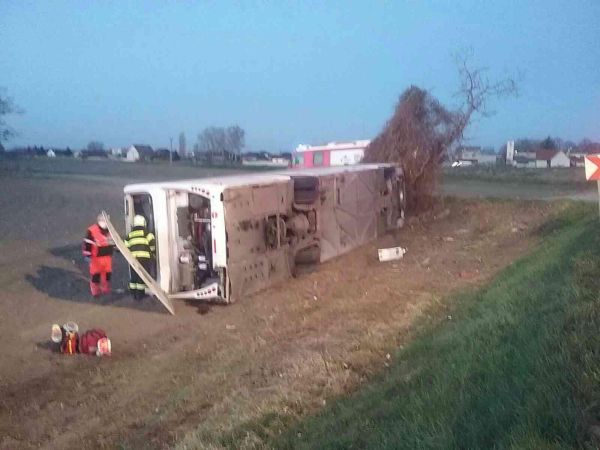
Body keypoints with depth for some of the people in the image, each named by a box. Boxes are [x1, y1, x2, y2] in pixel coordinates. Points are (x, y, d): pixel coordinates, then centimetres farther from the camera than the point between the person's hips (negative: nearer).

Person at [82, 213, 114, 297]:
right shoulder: (92, 231, -16)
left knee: (107, 273, 13)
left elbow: (113, 241, 19)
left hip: (107, 256, 5)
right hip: (96, 257, -5)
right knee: (95, 274, 3)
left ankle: (106, 289, 31)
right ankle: (95, 291, 17)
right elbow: (87, 243, -13)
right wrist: (87, 255, -14)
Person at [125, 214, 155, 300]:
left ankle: (134, 294, 16)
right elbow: (152, 243, -6)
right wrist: (153, 253, 9)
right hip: (144, 257, -5)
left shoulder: (130, 234, 17)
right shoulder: (146, 232, 3)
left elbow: (126, 247, 16)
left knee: (134, 276, 12)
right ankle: (140, 295, -2)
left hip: (133, 258, 5)